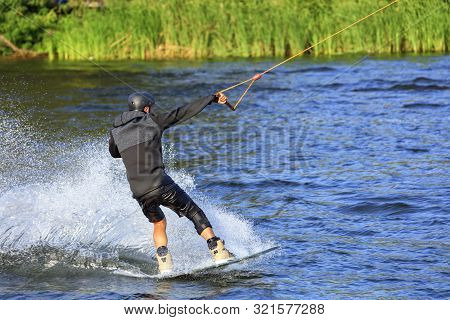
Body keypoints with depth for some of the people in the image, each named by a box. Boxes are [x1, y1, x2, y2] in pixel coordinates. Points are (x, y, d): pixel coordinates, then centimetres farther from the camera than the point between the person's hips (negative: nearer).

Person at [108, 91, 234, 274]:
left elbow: (114, 153, 33)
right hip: (160, 184, -4)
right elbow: (185, 112, 8)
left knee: (158, 223, 27)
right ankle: (218, 251, -3)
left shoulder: (116, 131, 13)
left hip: (138, 191, 4)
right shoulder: (153, 121, 5)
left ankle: (164, 262, 13)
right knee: (194, 213, 8)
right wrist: (212, 99, 16)